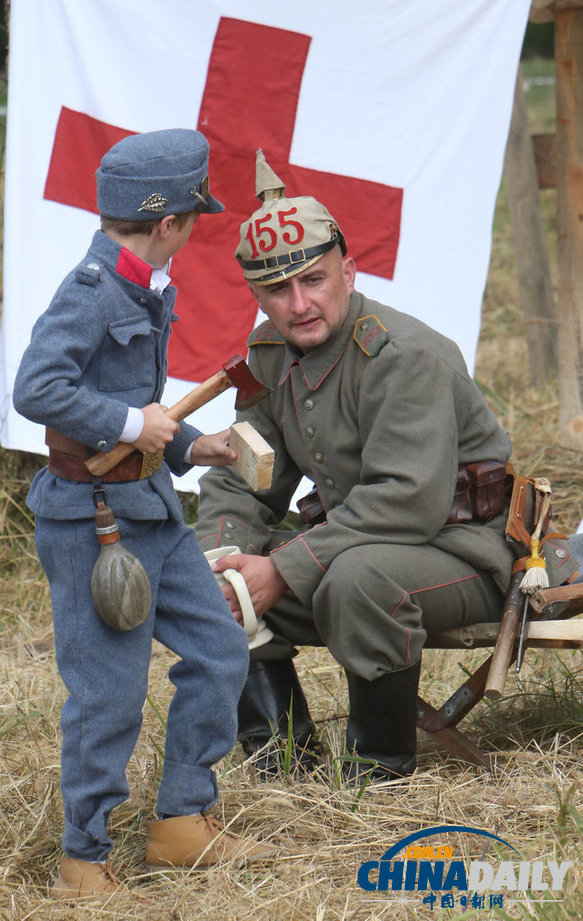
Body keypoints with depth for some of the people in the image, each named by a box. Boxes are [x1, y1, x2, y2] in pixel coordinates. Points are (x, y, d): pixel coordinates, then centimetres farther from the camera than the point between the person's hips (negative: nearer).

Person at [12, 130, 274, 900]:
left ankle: (182, 824, 21)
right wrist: (131, 422, -25)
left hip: (152, 509, 10)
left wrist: (189, 446, 16)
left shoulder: (146, 291, 11)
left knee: (219, 649, 11)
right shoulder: (90, 292, -18)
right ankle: (83, 859, 10)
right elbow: (37, 390, -28)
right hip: (92, 517, -10)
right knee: (109, 691, -4)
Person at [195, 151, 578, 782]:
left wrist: (285, 571, -30)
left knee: (359, 577, -38)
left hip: (462, 552, -8)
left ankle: (383, 770, -19)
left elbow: (409, 500, -30)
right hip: (355, 539, 8)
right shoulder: (270, 354, 5)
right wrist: (216, 562, -12)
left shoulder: (405, 354, -22)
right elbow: (238, 480, 10)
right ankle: (280, 755, 4)